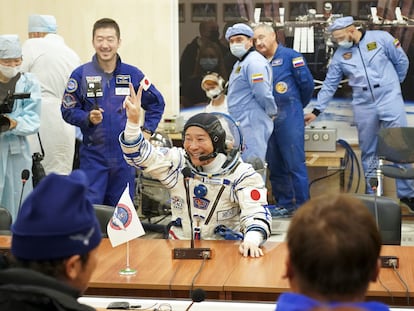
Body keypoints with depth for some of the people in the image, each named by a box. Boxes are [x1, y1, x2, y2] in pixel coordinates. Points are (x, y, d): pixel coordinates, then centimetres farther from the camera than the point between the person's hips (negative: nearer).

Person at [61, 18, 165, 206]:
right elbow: (68, 110, 0)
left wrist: (147, 130, 5)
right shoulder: (81, 74, -4)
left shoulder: (132, 74, 2)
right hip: (93, 154, -2)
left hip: (125, 155, 2)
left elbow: (156, 103, 14)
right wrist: (88, 118, -17)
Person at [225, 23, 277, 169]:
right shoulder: (240, 63, 21)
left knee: (252, 164, -11)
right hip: (242, 124, 11)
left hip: (252, 124, -11)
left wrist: (272, 112, -7)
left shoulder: (254, 62, -15)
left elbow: (263, 94, -21)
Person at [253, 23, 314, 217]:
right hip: (268, 119, 6)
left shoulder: (290, 56, -3)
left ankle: (303, 207, -1)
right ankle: (285, 204, 20)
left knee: (295, 163, -6)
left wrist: (298, 105, 10)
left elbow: (307, 83, -2)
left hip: (289, 119, -6)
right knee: (275, 166, 10)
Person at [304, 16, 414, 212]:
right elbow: (329, 85, 9)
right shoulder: (340, 55, 4)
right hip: (363, 106, 3)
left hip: (389, 100, -2)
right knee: (368, 152, 7)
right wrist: (316, 111, 6)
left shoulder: (381, 38, -4)